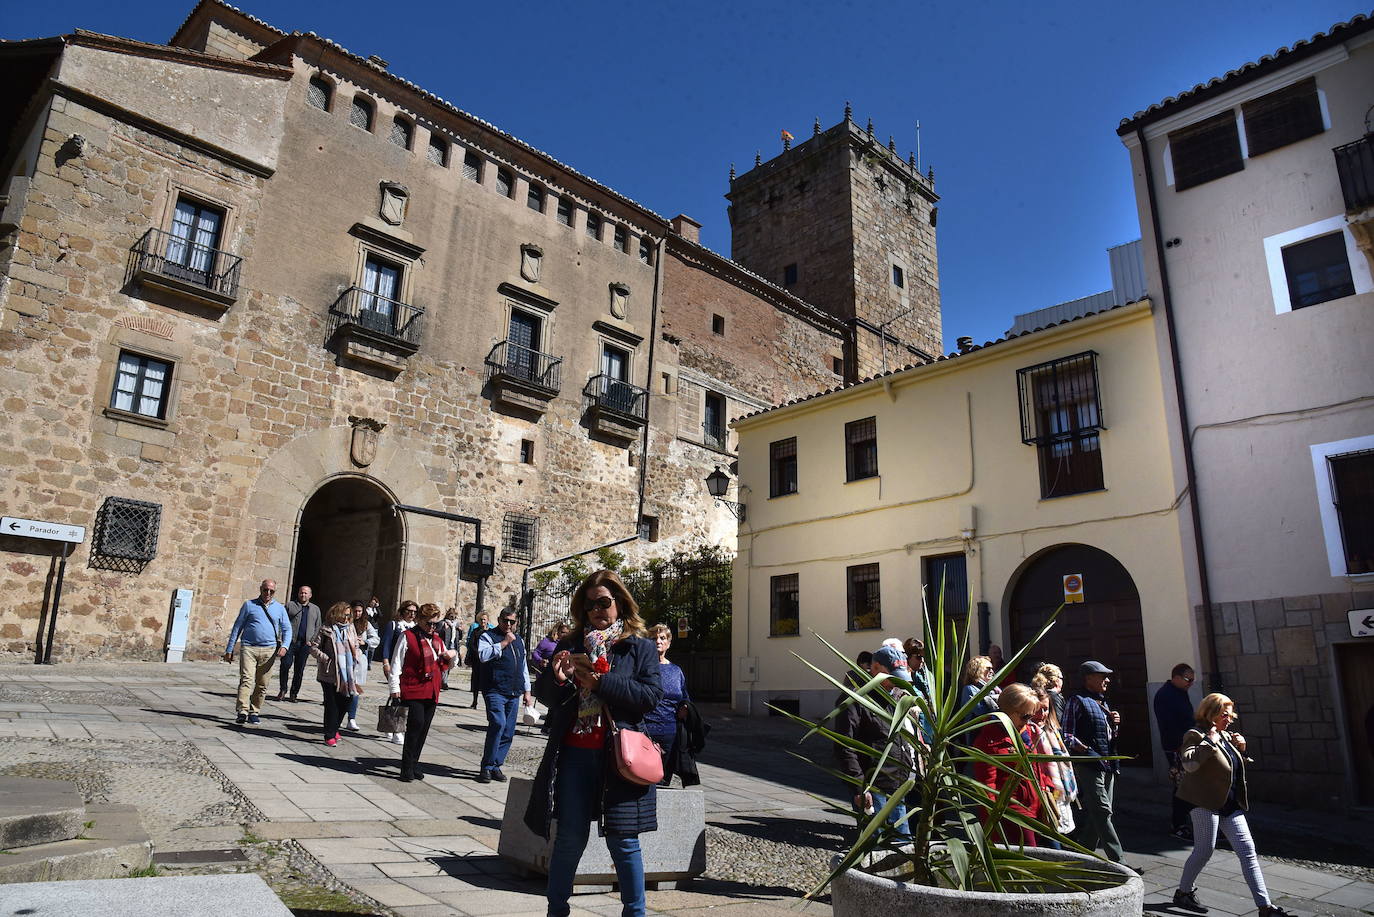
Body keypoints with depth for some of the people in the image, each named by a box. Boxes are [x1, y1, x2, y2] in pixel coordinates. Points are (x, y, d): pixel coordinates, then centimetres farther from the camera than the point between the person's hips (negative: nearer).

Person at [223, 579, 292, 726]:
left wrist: (284, 646, -6)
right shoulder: (249, 605, 6)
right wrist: (229, 649, 5)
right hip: (249, 648, -2)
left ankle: (254, 713, 14)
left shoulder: (279, 608, 11)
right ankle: (242, 712, -20)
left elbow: (287, 629, 13)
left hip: (269, 651, 2)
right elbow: (237, 627, 9)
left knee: (262, 685, 5)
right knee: (246, 680, -15)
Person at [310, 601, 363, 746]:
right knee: (332, 705, -3)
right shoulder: (326, 629, -4)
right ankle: (329, 736, 7)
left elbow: (356, 647, 20)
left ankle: (334, 728, 30)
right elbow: (313, 647, -2)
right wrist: (326, 658, -11)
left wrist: (357, 657, 3)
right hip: (329, 674, -4)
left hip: (347, 673, 5)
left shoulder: (350, 628, 10)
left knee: (344, 702, 8)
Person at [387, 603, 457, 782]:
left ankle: (414, 764, 19)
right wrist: (395, 687, -9)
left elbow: (445, 664, 30)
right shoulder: (407, 636, -2)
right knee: (416, 724, -14)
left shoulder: (436, 639, 18)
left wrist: (452, 654, 8)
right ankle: (407, 768, -4)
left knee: (424, 728, 8)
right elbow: (396, 663, -4)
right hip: (413, 689, -6)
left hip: (431, 691, 6)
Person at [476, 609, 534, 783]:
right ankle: (487, 767, -12)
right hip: (495, 691, -6)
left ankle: (496, 766, 14)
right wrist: (504, 642, -14)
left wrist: (526, 691, 21)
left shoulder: (519, 640, 21)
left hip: (514, 694, 6)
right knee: (498, 724, -21)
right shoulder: (488, 636, 3)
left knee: (508, 732, 4)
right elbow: (484, 655, -18)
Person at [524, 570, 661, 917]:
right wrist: (557, 678, -9)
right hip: (574, 754, 3)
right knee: (570, 837, 8)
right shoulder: (570, 644, 11)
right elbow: (544, 696, 14)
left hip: (619, 756, -2)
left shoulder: (639, 647, 2)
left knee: (623, 840, 3)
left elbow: (652, 695, -10)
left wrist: (600, 682, -15)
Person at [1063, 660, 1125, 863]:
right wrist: (1086, 750, -21)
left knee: (1095, 815, 10)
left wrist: (1115, 723, 9)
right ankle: (1117, 861, -13)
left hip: (1108, 765, 9)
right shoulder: (1077, 701, -6)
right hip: (1089, 766, -9)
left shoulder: (1103, 703, 21)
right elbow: (1067, 736, -11)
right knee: (1103, 812, -13)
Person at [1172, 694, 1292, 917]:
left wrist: (1241, 749, 8)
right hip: (1205, 802, -8)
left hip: (1230, 804, 8)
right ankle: (1183, 893, 14)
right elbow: (1188, 763, -28)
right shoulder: (1196, 735, -11)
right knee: (1205, 849, -4)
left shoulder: (1226, 736, 16)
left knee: (1248, 851, 3)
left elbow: (1238, 767, 27)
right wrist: (1208, 741, -26)